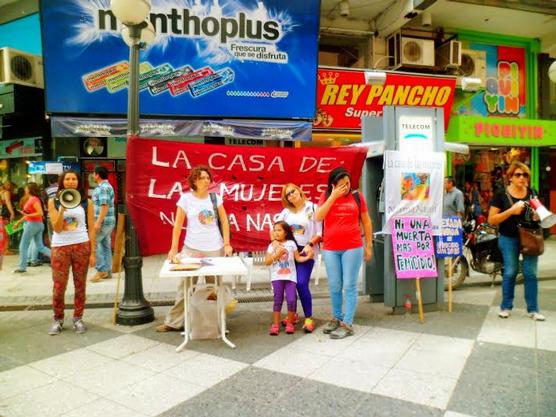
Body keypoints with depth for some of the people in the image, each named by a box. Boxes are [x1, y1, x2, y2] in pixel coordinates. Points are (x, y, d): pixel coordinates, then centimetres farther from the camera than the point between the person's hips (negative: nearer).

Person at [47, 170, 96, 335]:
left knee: (80, 285, 6)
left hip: (81, 246, 0)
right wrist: (63, 208, -15)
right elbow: (57, 228, -4)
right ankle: (58, 320, 17)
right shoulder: (53, 202, 3)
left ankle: (78, 318, 18)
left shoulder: (86, 202, 3)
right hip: (60, 247, 0)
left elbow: (91, 229, 3)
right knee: (58, 287, 0)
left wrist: (92, 253, -1)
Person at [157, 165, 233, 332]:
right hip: (192, 249, -2)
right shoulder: (186, 198, -4)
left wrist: (227, 244, -2)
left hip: (215, 248, 2)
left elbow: (224, 222, 4)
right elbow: (178, 225, -3)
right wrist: (173, 248, -6)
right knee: (185, 286, 3)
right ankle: (174, 322, 16)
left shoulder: (215, 198, 1)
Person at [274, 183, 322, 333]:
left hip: (306, 252, -4)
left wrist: (310, 244, -19)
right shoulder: (286, 211, 9)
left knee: (301, 283, -14)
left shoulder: (313, 208, -4)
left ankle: (309, 317, -1)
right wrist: (275, 240, -14)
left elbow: (320, 232, -6)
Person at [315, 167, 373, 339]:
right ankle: (336, 318, 28)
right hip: (330, 249, 2)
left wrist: (369, 245, 6)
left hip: (353, 248, -2)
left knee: (349, 286, 1)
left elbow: (366, 221, 8)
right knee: (334, 286, 11)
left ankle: (347, 324, 7)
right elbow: (318, 217, -11)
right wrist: (333, 196, -12)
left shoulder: (356, 196, 2)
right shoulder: (326, 197, 5)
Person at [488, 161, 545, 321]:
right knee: (510, 272, 3)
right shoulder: (501, 194, -4)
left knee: (531, 273, 1)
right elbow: (491, 220, -8)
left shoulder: (532, 193, 7)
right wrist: (511, 211, -20)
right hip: (509, 239, -3)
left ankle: (533, 309, 12)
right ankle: (506, 307, 18)